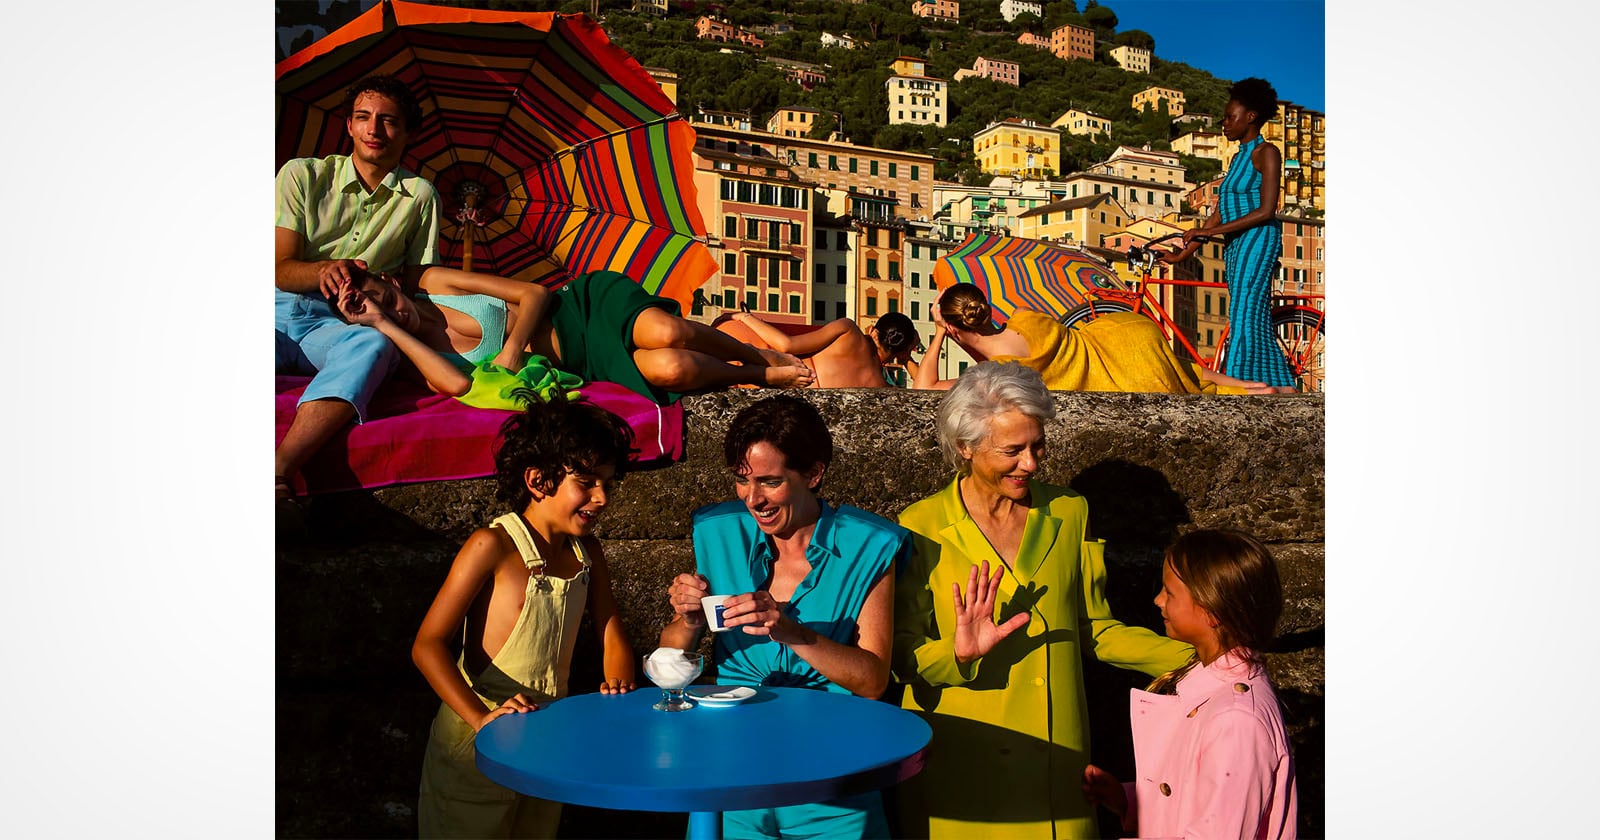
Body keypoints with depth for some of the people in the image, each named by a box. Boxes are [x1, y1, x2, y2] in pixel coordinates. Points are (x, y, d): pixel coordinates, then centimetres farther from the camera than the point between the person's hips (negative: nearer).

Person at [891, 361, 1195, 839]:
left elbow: (1093, 631, 8)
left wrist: (1196, 661, -2)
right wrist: (957, 655, -24)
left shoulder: (1070, 513, 5)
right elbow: (901, 653, -5)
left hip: (1055, 755, 3)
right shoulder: (921, 527, -6)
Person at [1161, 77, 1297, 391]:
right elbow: (1219, 216, 18)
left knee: (1246, 320, -14)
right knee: (1256, 323, 6)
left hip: (1257, 240, -9)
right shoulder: (1238, 157, 20)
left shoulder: (1266, 153, -6)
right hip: (1235, 245, 9)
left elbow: (1266, 212, -16)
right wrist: (1183, 253, 12)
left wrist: (1209, 231, -18)